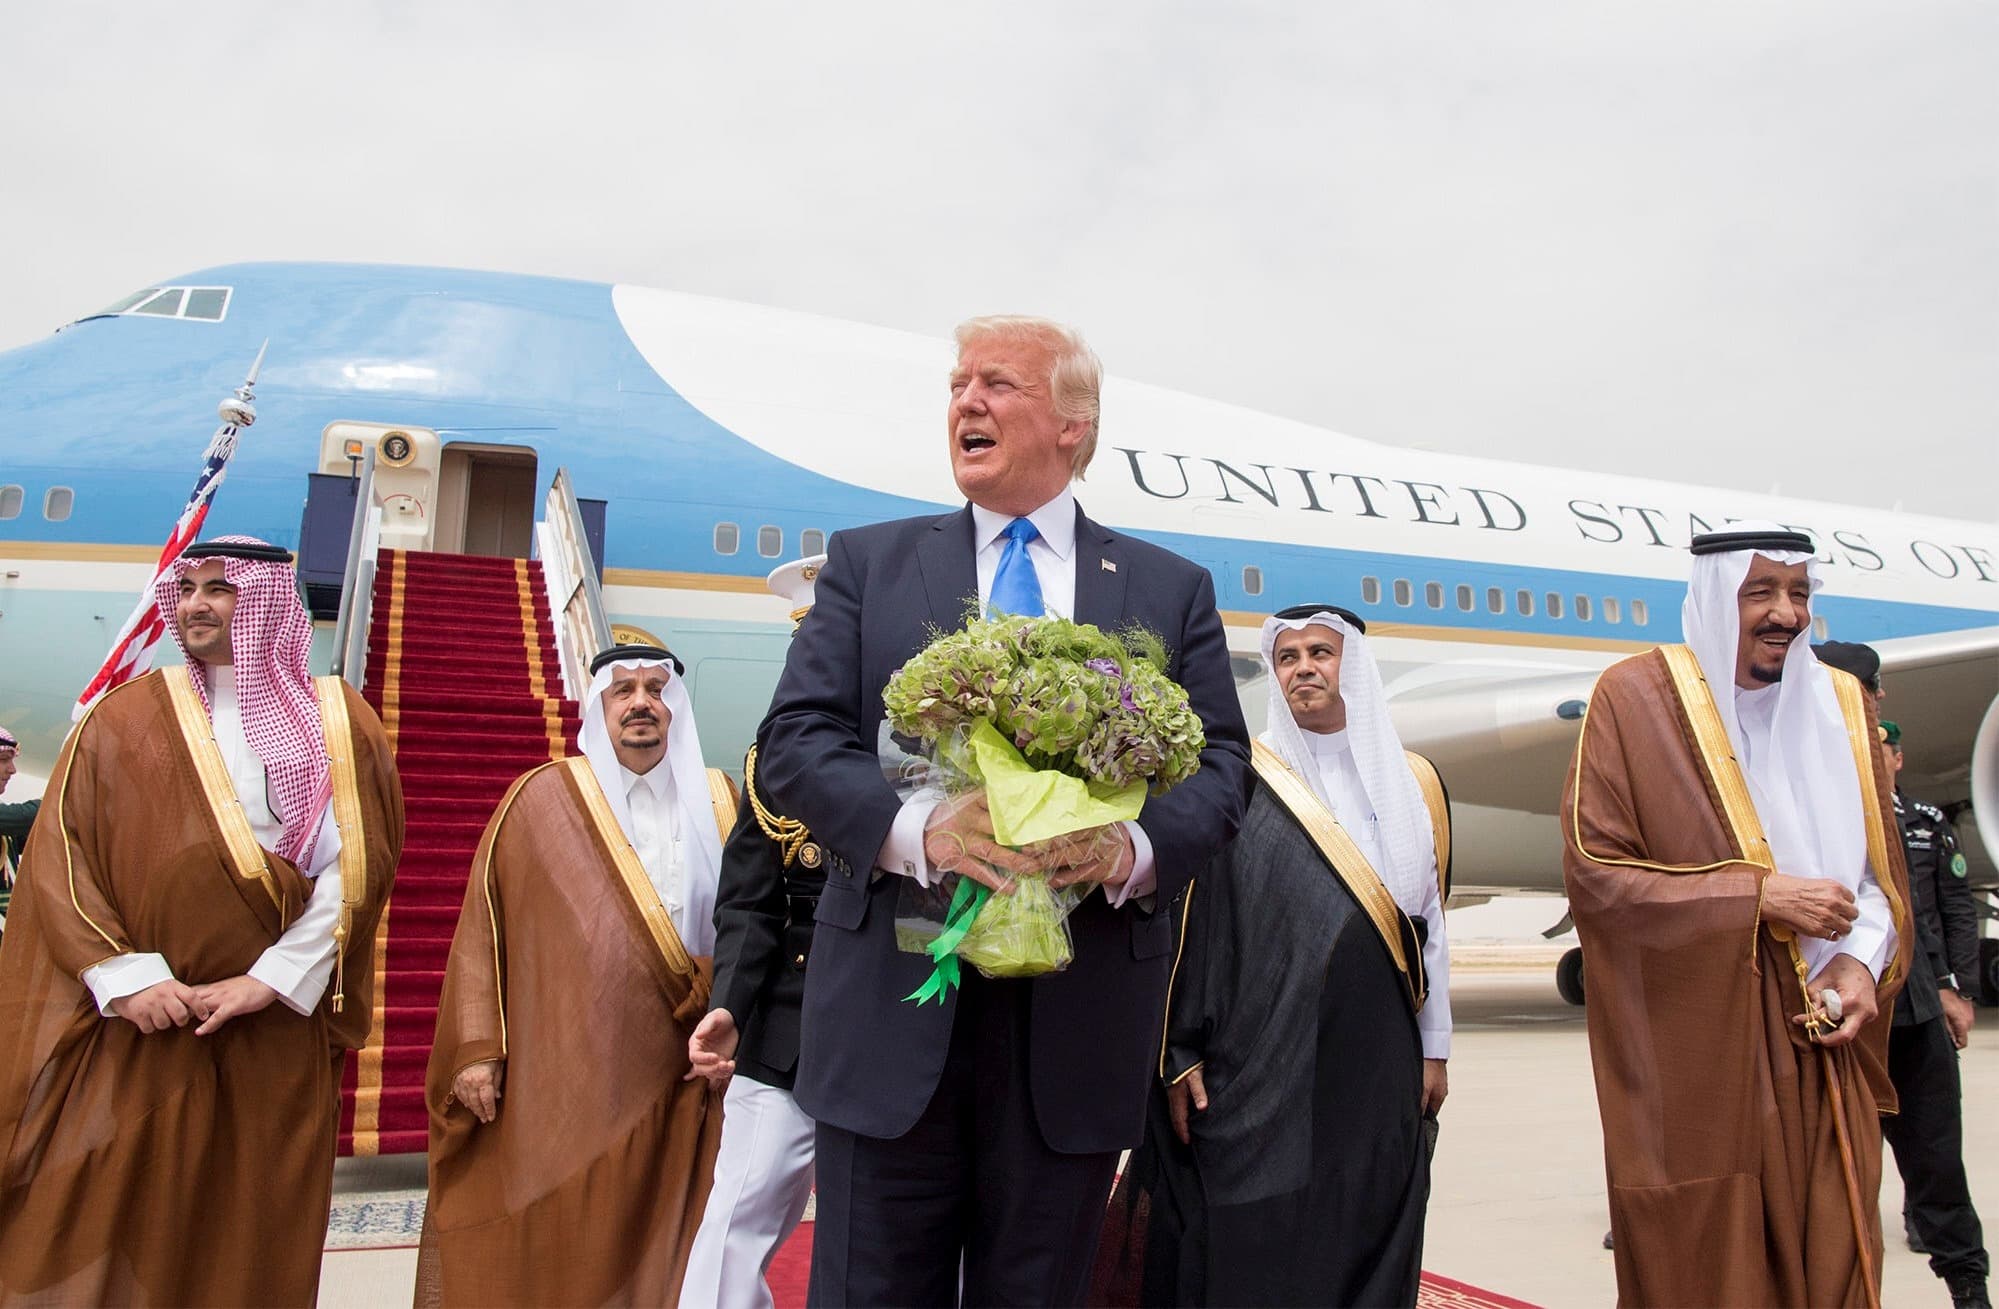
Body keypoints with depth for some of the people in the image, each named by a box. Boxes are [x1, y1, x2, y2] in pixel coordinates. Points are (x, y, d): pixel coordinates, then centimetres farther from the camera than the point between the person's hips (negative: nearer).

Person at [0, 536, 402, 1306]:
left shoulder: (337, 723, 4)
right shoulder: (126, 717, 5)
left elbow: (354, 865, -3)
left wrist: (272, 979, -12)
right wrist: (127, 977, -12)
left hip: (277, 1033, 0)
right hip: (137, 1031, 0)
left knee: (253, 1241, 8)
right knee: (110, 1229, 2)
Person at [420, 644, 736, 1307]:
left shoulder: (718, 804, 7)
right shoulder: (544, 799, 1)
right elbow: (485, 924, 0)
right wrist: (477, 1046, -7)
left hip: (685, 1084, 2)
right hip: (568, 1079, -2)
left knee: (664, 1252, 9)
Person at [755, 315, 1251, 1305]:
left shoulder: (1172, 590, 8)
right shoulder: (868, 562, 7)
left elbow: (1220, 768, 3)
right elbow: (792, 743, -1)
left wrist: (1136, 850, -19)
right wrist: (913, 829, -20)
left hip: (1079, 1012, 1)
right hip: (893, 999, 0)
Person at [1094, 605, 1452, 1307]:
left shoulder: (1411, 785, 10)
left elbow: (1430, 919, 13)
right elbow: (1193, 919, -4)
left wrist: (1433, 1046, 11)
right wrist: (1181, 1054, -8)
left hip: (1376, 1068, 3)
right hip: (1257, 1069, -3)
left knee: (1367, 1249, 8)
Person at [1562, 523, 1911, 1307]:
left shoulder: (1840, 704, 8)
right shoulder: (1636, 698, -7)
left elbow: (1882, 866, 13)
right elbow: (1590, 869, -11)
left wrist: (1865, 958, -7)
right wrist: (1759, 896, -17)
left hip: (1824, 1055, 4)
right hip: (1696, 1054, -4)